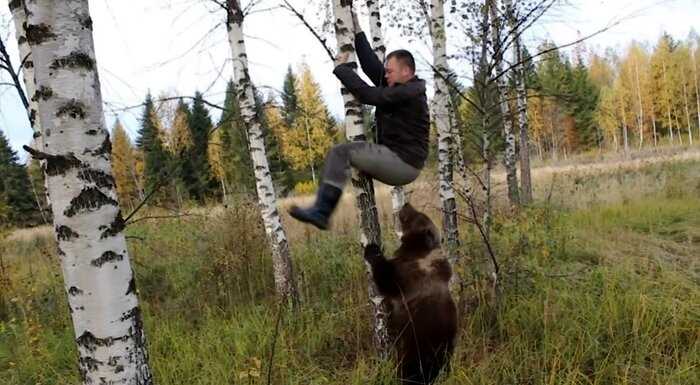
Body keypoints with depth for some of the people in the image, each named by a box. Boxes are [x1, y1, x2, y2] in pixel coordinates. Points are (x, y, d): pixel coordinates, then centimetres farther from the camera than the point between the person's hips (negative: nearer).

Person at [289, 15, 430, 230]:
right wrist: (358, 32, 15)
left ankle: (320, 212, -18)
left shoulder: (409, 94, -15)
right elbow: (372, 65, 15)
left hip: (403, 163, -10)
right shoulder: (403, 89, 13)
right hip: (397, 159, 10)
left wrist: (342, 67, -7)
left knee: (340, 153, -17)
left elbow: (367, 94, -19)